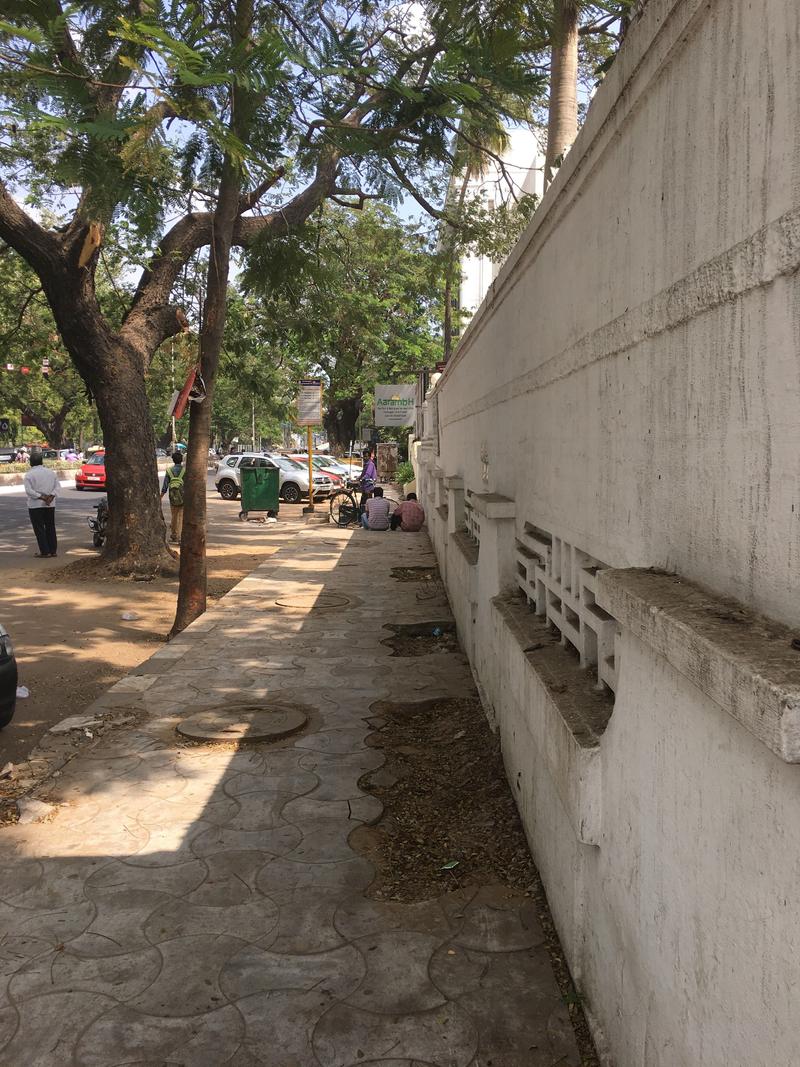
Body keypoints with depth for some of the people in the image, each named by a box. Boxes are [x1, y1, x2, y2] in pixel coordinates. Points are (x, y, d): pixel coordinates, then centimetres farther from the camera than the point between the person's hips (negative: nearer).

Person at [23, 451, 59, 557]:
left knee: (39, 528, 1)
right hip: (50, 505, 5)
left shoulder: (29, 475, -7)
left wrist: (41, 497, -16)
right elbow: (57, 487, 1)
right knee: (50, 527, 13)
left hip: (35, 505, -5)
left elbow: (29, 491, -16)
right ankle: (53, 550, 15)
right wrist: (51, 496, -10)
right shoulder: (51, 472, 8)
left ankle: (45, 552, -2)